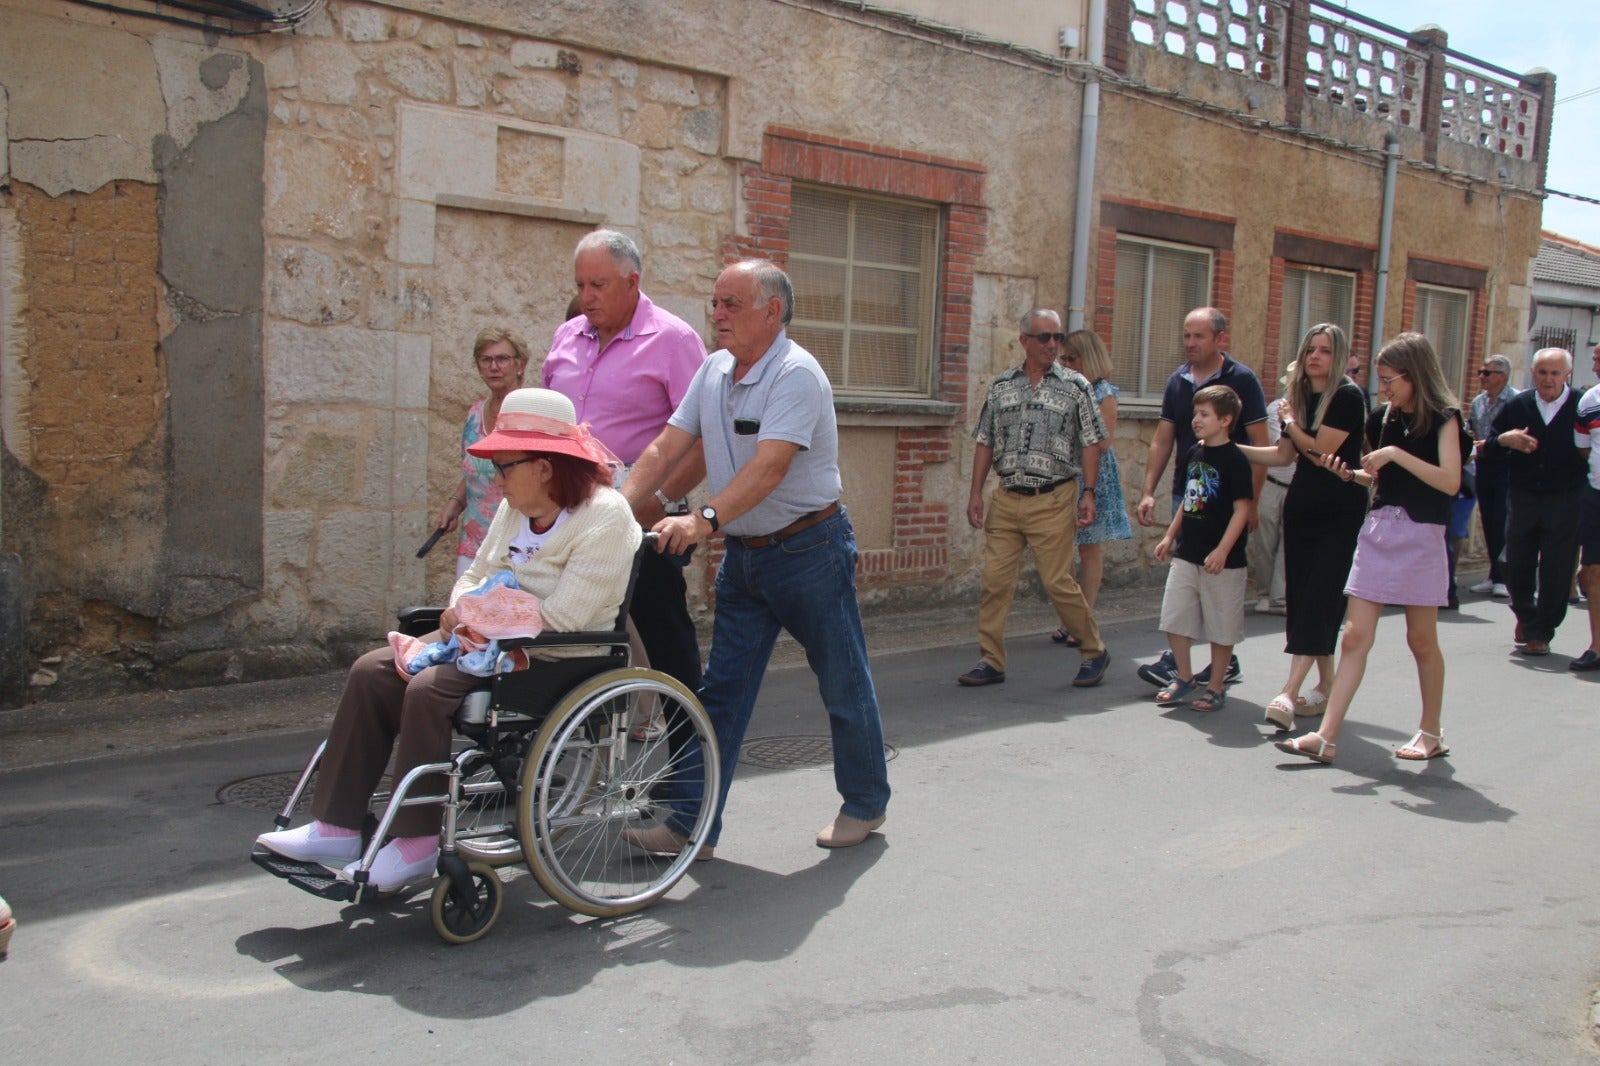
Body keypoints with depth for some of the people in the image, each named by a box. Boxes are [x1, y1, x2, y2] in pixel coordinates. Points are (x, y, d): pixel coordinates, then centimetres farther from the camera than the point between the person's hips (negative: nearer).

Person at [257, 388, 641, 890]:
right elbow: (475, 576, 19)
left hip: (556, 662, -9)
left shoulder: (603, 519, -16)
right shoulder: (514, 510, 11)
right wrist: (461, 610, -5)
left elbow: (559, 619, -23)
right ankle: (336, 827, -4)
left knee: (430, 690, -27)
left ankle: (417, 843, -13)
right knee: (373, 672, -5)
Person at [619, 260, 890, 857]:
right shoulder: (714, 370, 5)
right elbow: (666, 449, 2)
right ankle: (690, 824, 10)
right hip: (742, 555, 7)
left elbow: (769, 468, -30)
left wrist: (704, 519, -41)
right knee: (721, 691, 6)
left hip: (809, 550, -7)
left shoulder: (796, 375, -18)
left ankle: (865, 804, 27)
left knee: (843, 685, 8)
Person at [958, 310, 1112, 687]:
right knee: (995, 580, 1)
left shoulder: (1076, 386, 1)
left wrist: (1088, 493, -7)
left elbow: (1090, 444, 0)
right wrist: (976, 493, 6)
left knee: (1058, 582, -3)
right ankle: (991, 661, 10)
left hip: (1053, 500, -3)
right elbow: (985, 443, 11)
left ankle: (1094, 652, 16)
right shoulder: (1001, 386, 9)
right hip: (1007, 498, 3)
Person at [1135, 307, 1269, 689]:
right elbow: (1162, 439, 12)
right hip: (1185, 494, 5)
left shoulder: (1241, 380, -5)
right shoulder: (1178, 381, 10)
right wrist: (1148, 491, 5)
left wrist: (1251, 501, -11)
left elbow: (1260, 445, -6)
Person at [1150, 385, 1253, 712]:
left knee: (1221, 626, 6)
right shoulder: (1194, 454, 9)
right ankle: (1184, 678, 23)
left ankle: (1216, 687, 17)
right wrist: (1170, 536, 18)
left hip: (1222, 560, -7)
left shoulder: (1234, 459, -13)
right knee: (1175, 618, 7)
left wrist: (1222, 551, -21)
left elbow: (1242, 509, -15)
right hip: (1186, 553, 7)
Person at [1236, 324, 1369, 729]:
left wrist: (1290, 421, -2)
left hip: (1341, 513, -7)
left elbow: (1321, 451, -16)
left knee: (1319, 598, -12)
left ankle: (1289, 693, -20)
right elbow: (1283, 455, 14)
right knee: (1302, 597, 8)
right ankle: (1325, 686, 20)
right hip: (1302, 506, 7)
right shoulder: (1299, 395, 11)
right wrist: (1231, 448, 9)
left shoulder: (1348, 396, -10)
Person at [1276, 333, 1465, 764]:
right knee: (1355, 636, -1)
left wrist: (1396, 453, -21)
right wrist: (1352, 473, 3)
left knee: (1421, 640, 8)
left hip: (1420, 535, -5)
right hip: (1377, 529, 5)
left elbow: (1450, 481, -19)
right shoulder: (1384, 419, 9)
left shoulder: (1443, 418, -6)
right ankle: (1326, 736, -4)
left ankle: (1431, 733, 26)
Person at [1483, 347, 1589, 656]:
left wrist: (1588, 451, -17)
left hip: (1565, 501, -2)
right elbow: (1488, 447, 9)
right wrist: (1504, 439, -11)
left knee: (1556, 572, 2)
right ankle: (1526, 616, 36)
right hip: (1522, 499, 2)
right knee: (1517, 567, 10)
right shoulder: (1517, 406, 4)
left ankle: (1540, 632, 16)